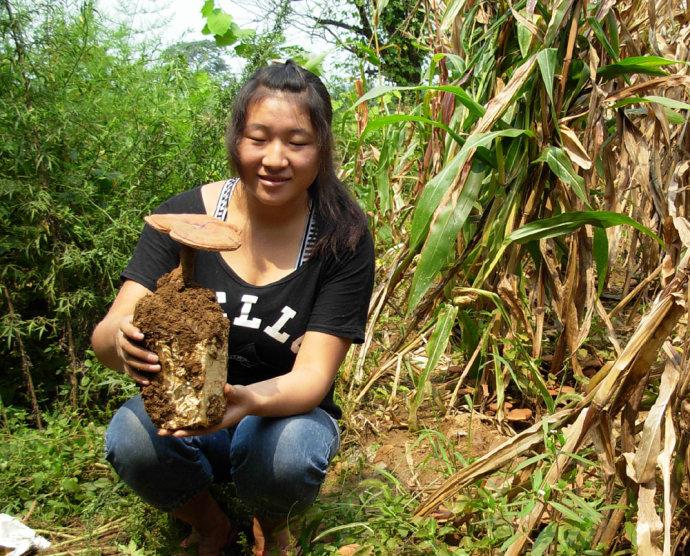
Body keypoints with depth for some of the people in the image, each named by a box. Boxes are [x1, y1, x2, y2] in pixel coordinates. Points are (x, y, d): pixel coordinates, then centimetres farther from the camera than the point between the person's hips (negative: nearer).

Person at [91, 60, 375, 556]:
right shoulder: (183, 215, -11)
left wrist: (248, 400, -41)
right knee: (132, 436, -30)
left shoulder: (343, 238, -14)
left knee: (290, 453, -34)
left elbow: (313, 375, -18)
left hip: (283, 414, -1)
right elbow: (107, 333, -16)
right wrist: (123, 342, -41)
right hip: (182, 407, 1)